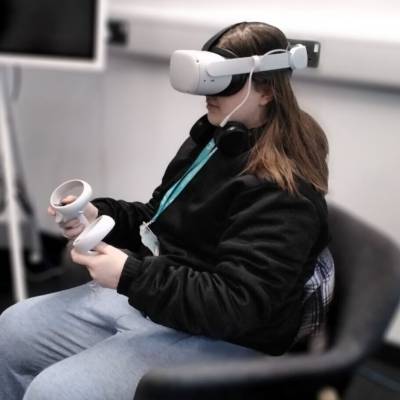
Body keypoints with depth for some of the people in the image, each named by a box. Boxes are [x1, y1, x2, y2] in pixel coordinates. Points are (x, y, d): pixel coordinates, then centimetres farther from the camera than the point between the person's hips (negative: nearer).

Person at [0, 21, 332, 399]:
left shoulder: (282, 190, -22)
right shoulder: (212, 138, 7)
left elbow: (236, 305, -27)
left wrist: (130, 275, -29)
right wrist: (99, 216, -1)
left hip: (222, 338, -9)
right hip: (152, 294, 10)